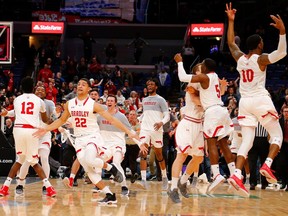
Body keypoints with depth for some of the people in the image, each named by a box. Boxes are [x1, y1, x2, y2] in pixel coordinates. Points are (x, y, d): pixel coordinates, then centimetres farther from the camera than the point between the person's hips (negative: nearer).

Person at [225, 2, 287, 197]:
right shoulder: (261, 59, -7)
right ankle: (267, 165, -15)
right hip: (260, 100, -5)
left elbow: (231, 43, 26)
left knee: (247, 141, 2)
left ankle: (237, 175, -16)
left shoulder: (239, 58, 9)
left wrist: (231, 21, 27)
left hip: (244, 102, 5)